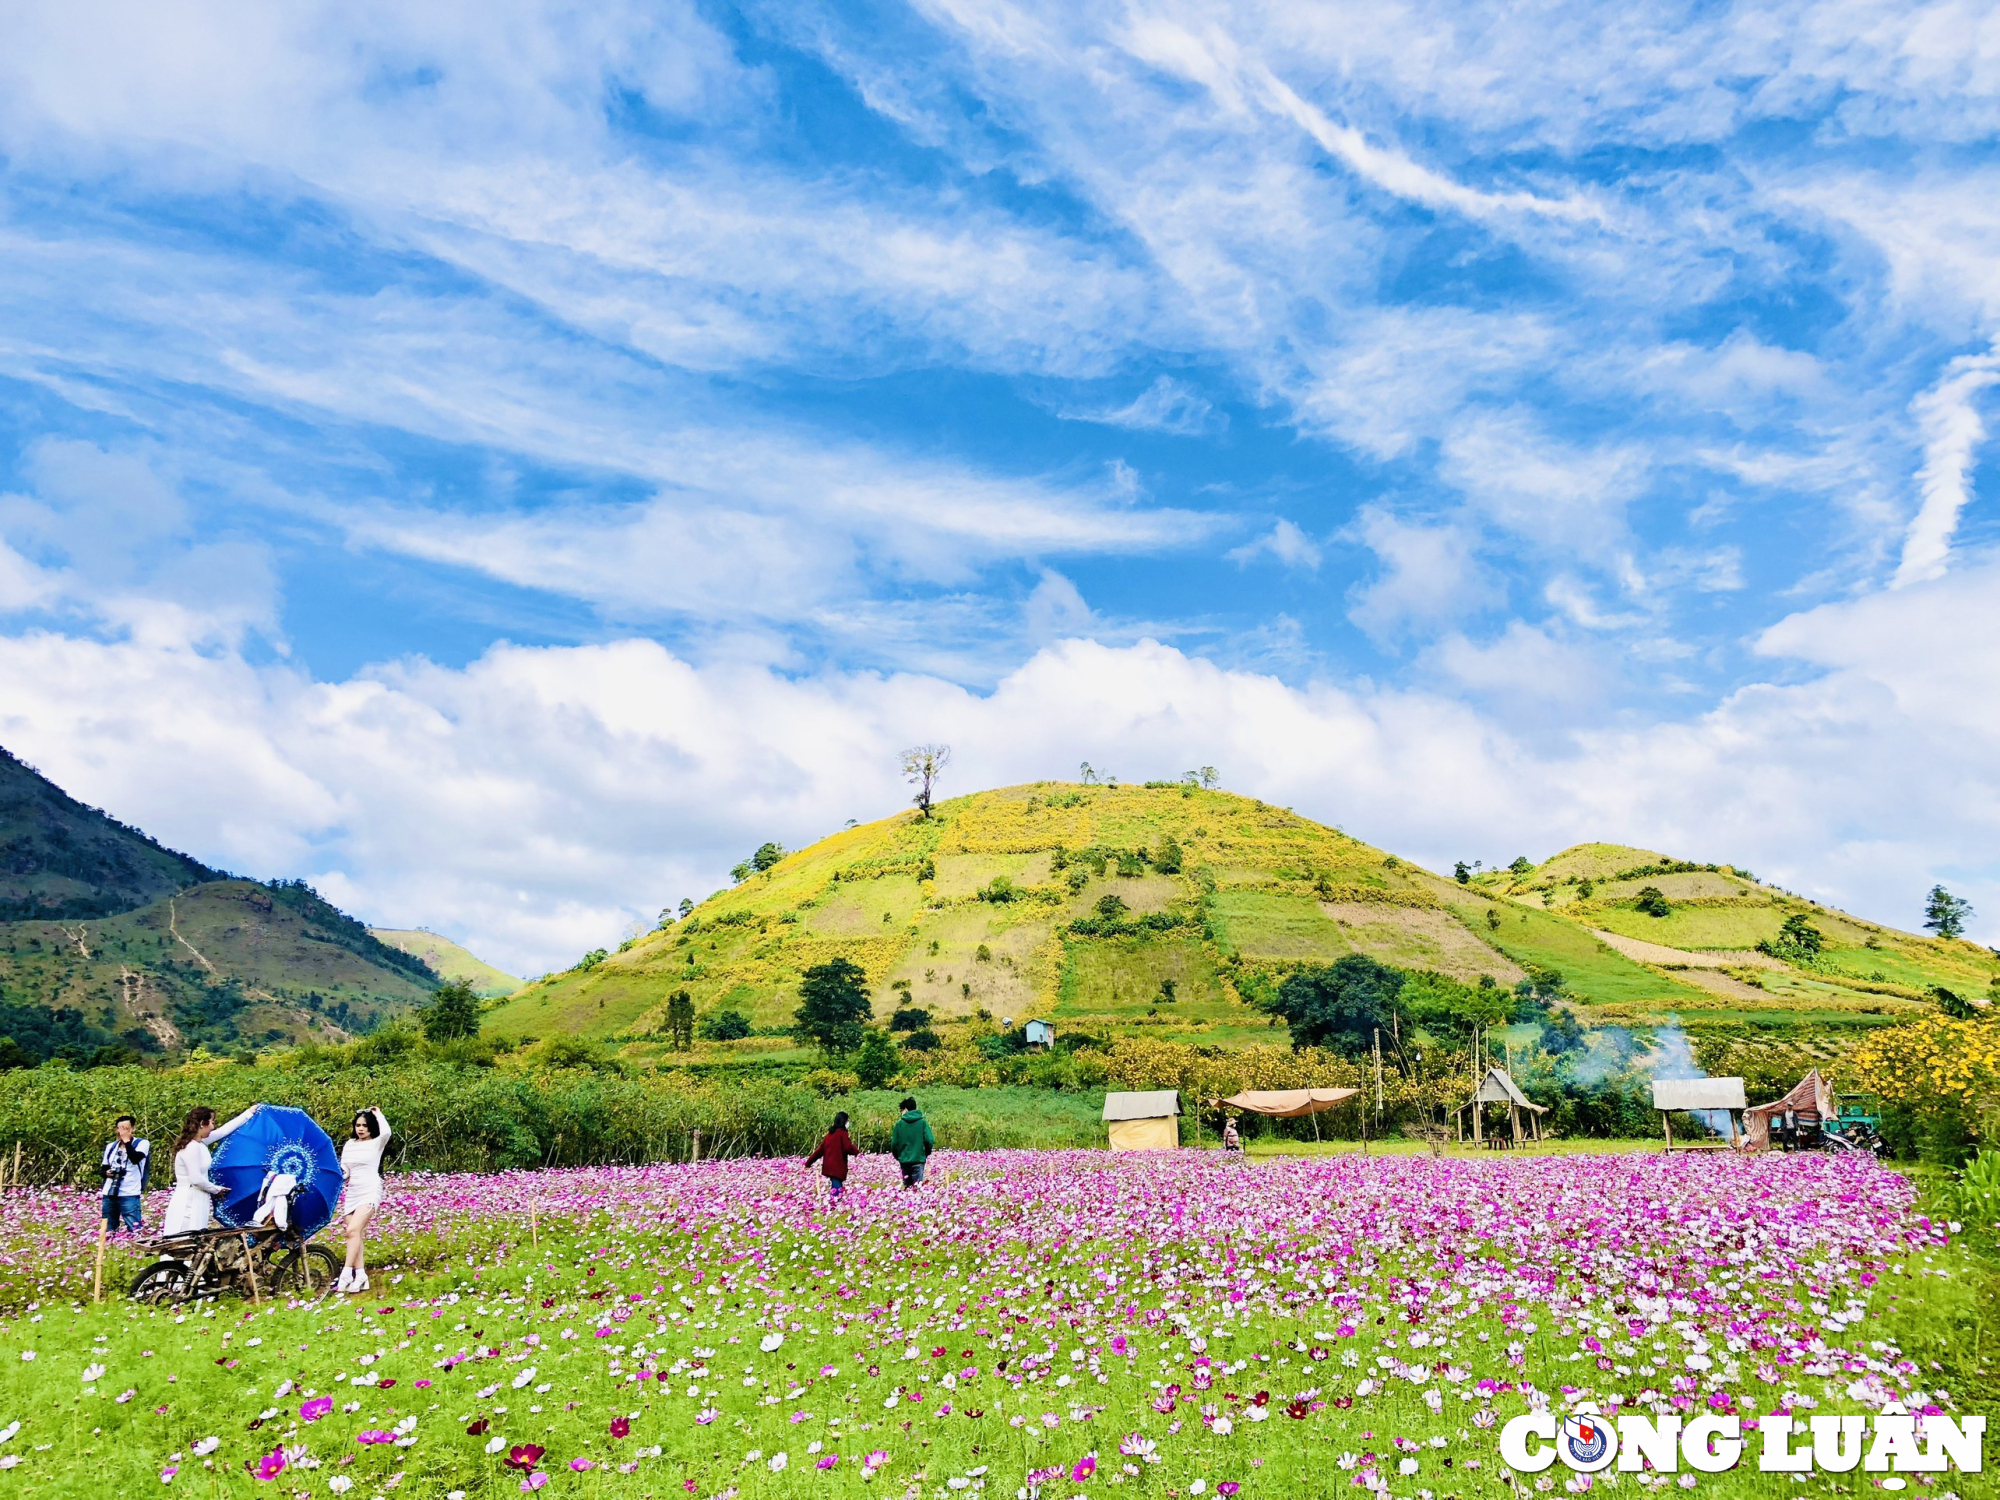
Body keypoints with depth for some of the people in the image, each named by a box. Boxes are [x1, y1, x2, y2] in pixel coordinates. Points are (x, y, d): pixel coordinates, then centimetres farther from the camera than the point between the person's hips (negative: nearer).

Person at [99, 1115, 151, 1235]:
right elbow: (104, 1168, 24)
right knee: (108, 1231, 7)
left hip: (129, 1195, -6)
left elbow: (135, 1158, -20)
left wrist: (127, 1140, -11)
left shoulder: (142, 1143, -1)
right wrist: (107, 1173, 0)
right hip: (109, 1194, 6)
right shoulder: (110, 1147, 16)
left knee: (135, 1230, -12)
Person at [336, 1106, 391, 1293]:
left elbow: (386, 1131, -25)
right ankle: (360, 1275, 6)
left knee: (353, 1230, -18)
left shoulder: (376, 1143, -2)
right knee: (357, 1234, 3)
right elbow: (343, 1171, 12)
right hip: (352, 1192, 6)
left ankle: (346, 1273, -16)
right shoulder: (349, 1145, 12)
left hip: (370, 1192, -5)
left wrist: (378, 1114, -10)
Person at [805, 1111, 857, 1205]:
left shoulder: (831, 1133, 13)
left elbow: (821, 1148, 16)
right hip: (837, 1166, -8)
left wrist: (810, 1161, 20)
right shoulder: (842, 1133, -9)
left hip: (829, 1165, 8)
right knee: (837, 1188, -9)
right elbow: (848, 1147, -17)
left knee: (834, 1186, 17)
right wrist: (857, 1151, 4)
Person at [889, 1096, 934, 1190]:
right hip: (918, 1159, -1)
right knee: (917, 1185, 0)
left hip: (904, 1160, 1)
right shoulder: (922, 1122, -2)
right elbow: (929, 1140, -9)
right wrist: (926, 1154, 9)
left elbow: (894, 1143, -1)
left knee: (907, 1186, 13)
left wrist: (898, 1156, 16)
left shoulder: (899, 1124, 0)